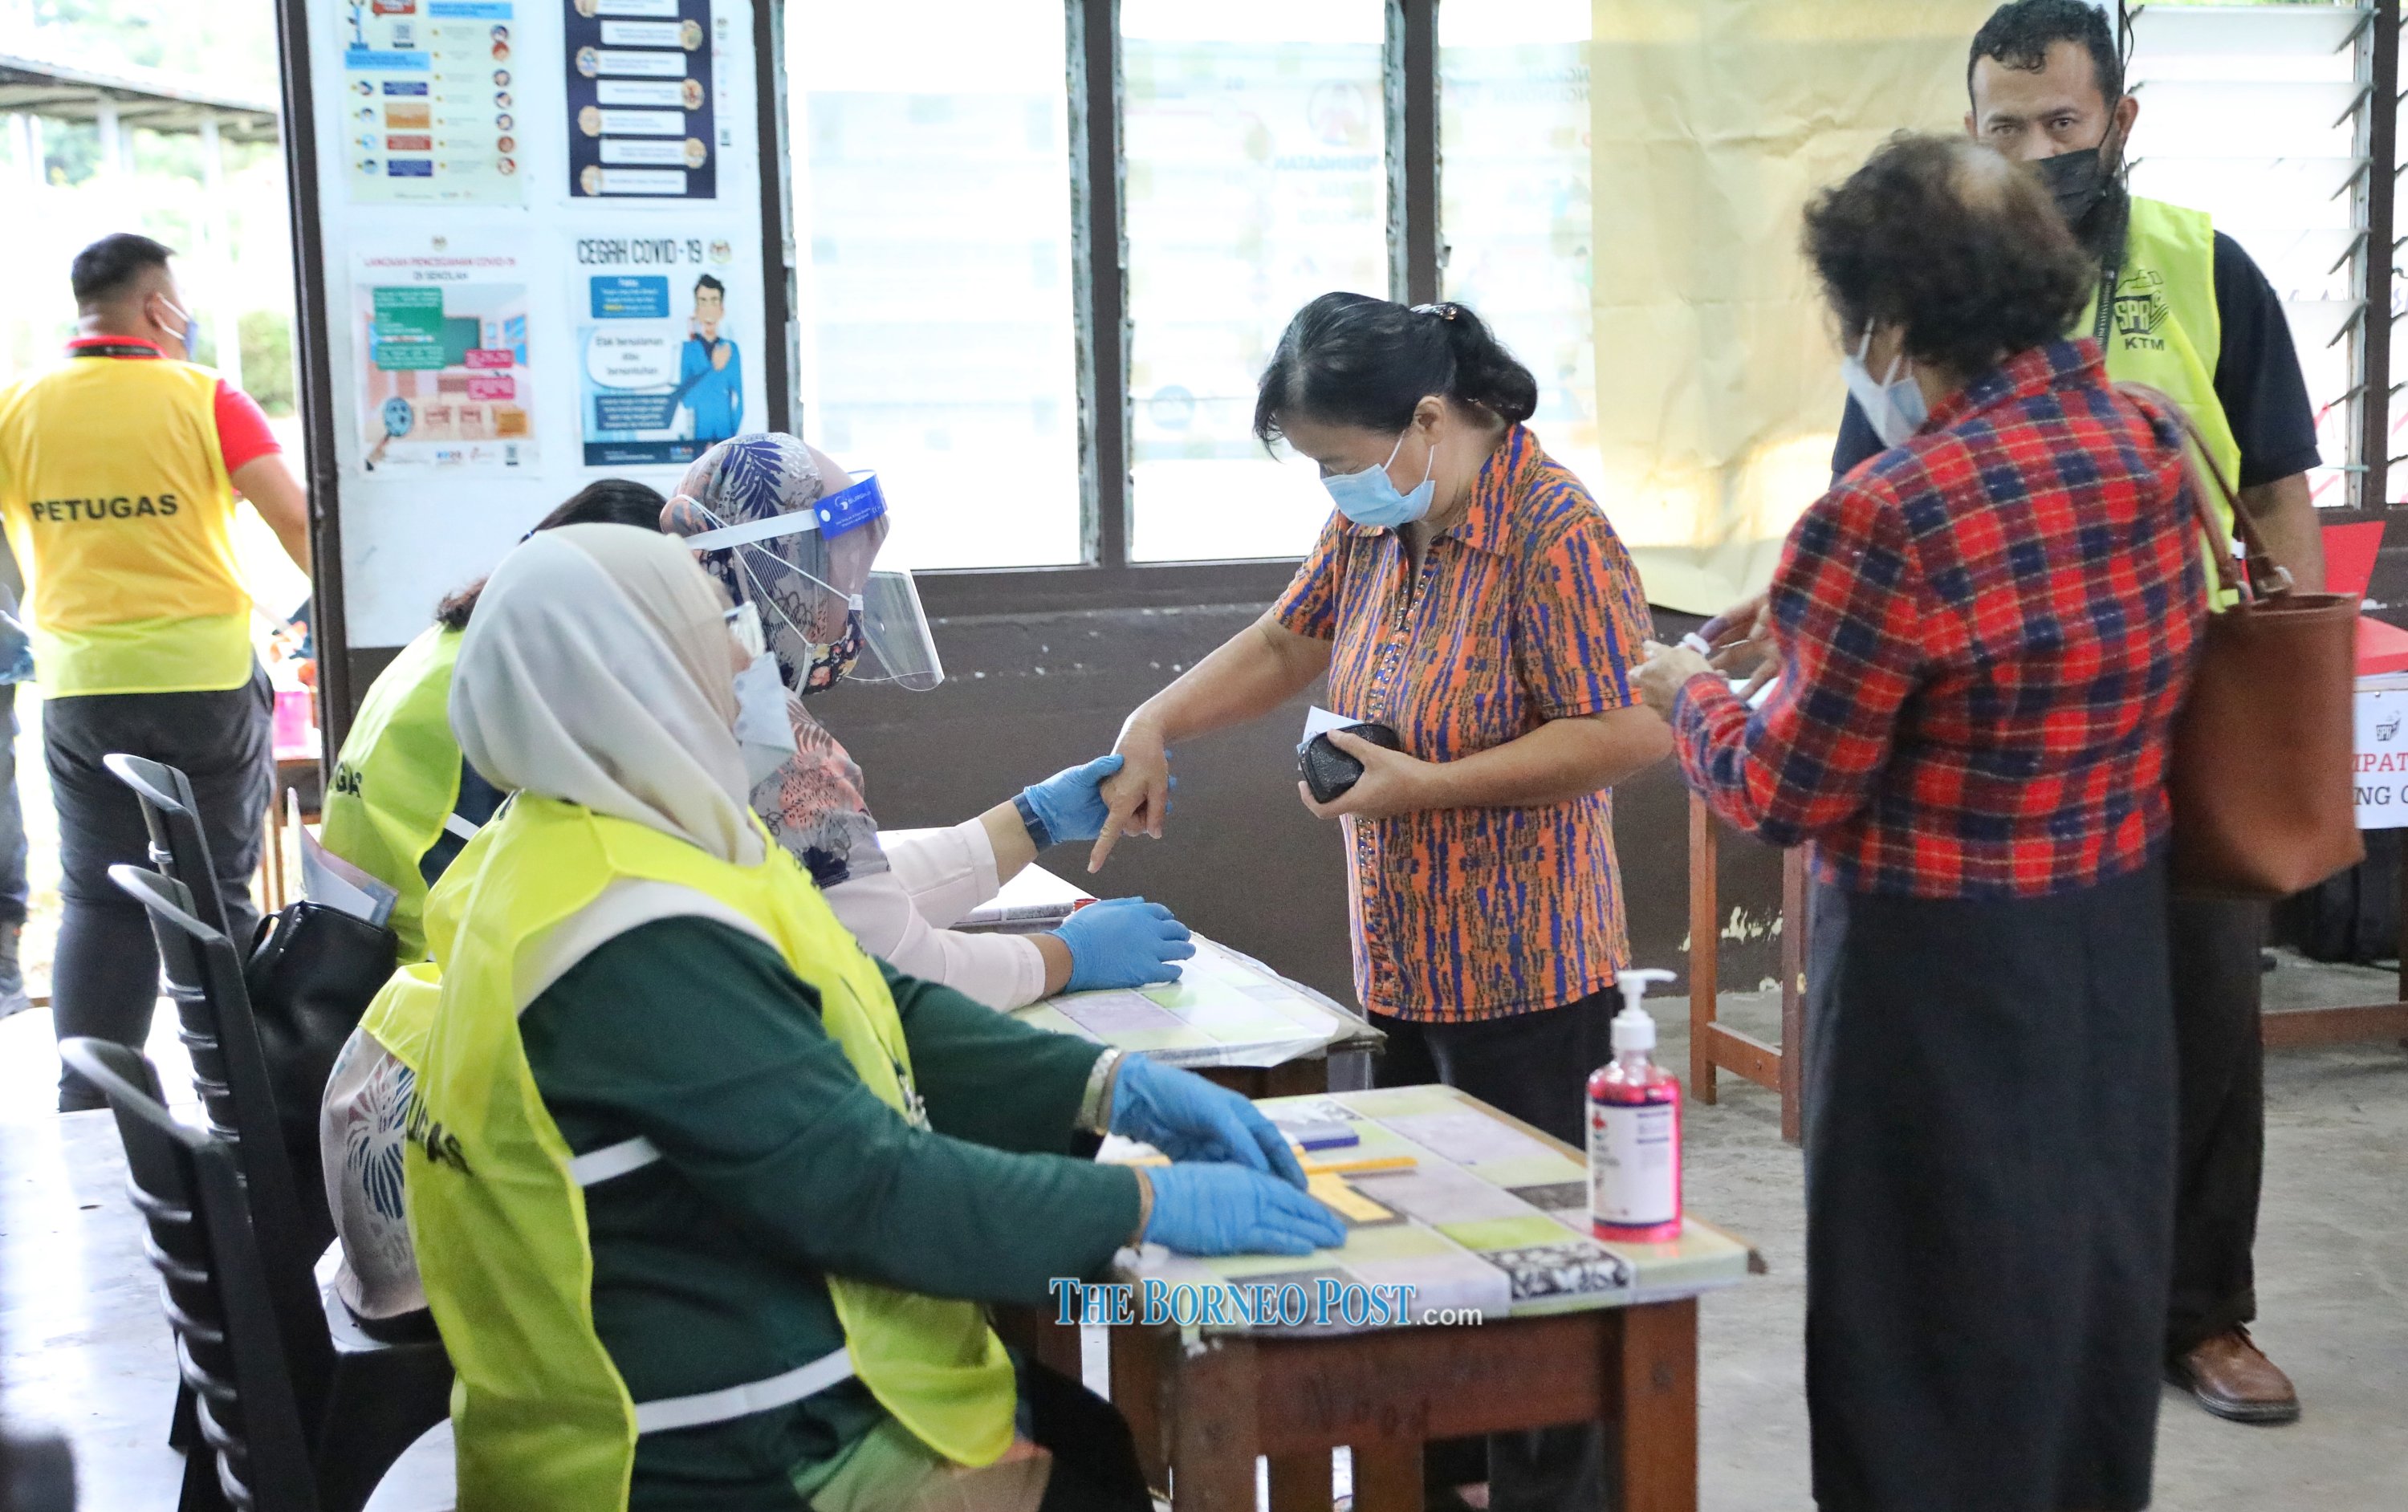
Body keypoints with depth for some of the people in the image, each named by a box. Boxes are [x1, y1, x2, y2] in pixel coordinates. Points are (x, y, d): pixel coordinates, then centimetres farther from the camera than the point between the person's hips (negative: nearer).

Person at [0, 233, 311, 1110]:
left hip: (80, 688, 2)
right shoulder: (205, 399, -6)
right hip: (208, 680, -2)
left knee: (96, 898, 10)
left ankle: (86, 1102, 8)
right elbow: (296, 521, -12)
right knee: (219, 895, 7)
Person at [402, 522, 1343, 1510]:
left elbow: (881, 1018, 7)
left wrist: (1118, 1090, -3)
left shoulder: (617, 839, 5)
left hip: (766, 1393, 10)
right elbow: (865, 1191, -28)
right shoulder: (639, 947, -28)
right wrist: (1149, 1204, -20)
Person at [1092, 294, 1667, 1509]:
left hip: (1522, 979, -8)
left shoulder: (1555, 533, -18)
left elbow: (1631, 733, -23)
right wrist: (1153, 727, 9)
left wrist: (1423, 786, -21)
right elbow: (1284, 644, 22)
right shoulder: (1374, 523, 7)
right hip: (1403, 964, 8)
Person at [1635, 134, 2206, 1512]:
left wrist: (1686, 690, 4)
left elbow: (1782, 795, -16)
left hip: (1949, 970, -7)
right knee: (2094, 1270, 21)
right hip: (2119, 938, 7)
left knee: (1936, 1315, 9)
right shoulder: (2152, 445, -2)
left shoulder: (1896, 522, -25)